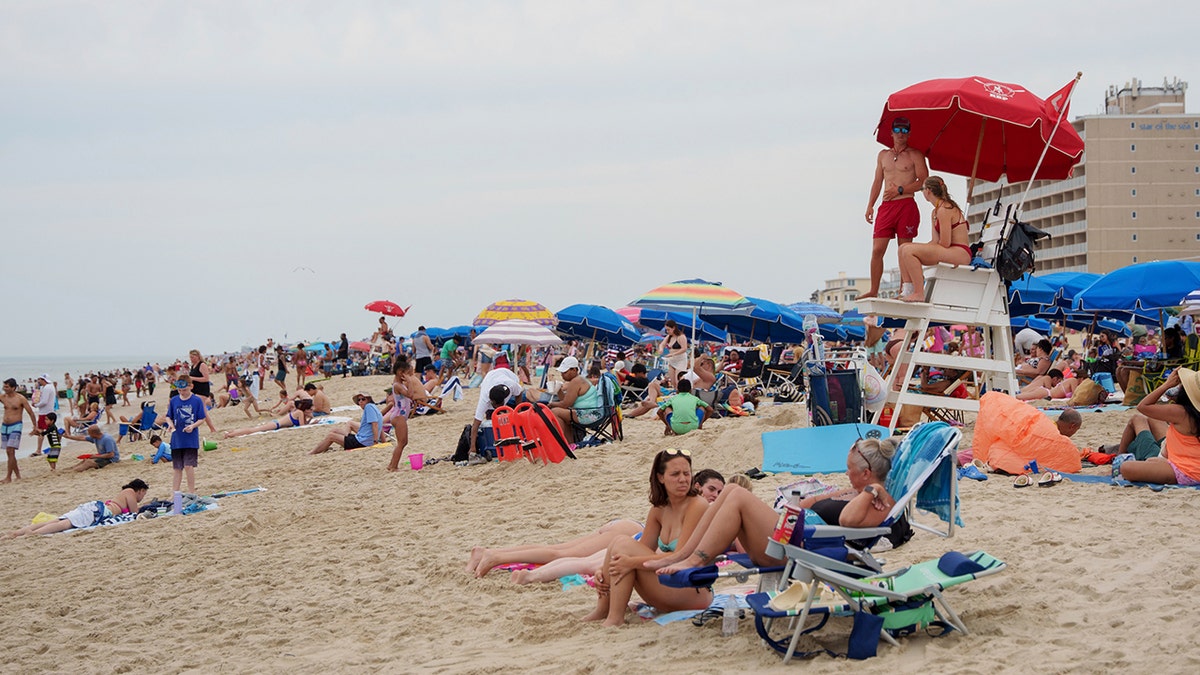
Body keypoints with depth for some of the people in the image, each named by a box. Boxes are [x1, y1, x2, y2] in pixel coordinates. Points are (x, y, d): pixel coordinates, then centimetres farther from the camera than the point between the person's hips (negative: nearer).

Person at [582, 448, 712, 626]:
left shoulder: (697, 506, -13)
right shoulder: (659, 509, 9)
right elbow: (643, 549, 11)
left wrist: (633, 562, -23)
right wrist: (604, 570, -5)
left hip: (696, 593, -8)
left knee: (624, 544, -16)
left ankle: (615, 618, -16)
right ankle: (601, 611, -2)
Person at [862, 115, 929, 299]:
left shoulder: (915, 155, 5)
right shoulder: (883, 155, 20)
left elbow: (924, 181, -4)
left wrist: (900, 190, -11)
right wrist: (870, 205, 11)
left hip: (907, 205, -4)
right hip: (886, 207, 4)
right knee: (877, 249, -5)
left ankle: (904, 290, 0)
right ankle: (873, 290, -3)